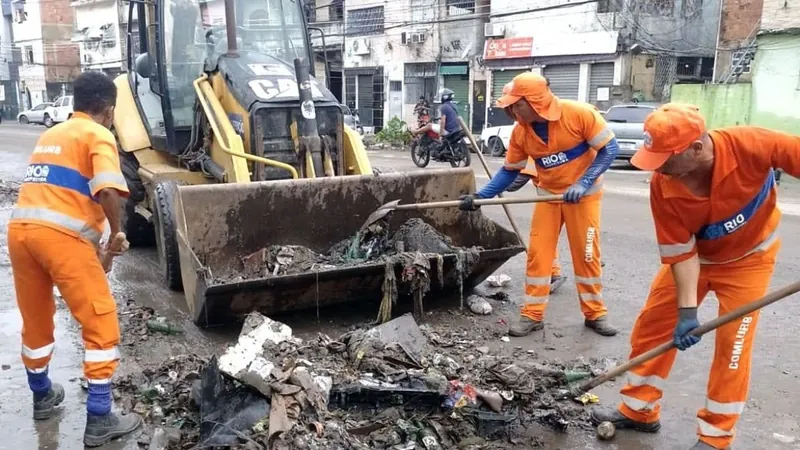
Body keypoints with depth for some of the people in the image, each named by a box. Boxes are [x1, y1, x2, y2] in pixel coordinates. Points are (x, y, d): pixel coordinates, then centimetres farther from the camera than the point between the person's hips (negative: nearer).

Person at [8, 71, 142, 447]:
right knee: (101, 323, 2)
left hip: (20, 229, 8)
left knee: (35, 318, 24)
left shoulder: (50, 134, 25)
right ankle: (99, 420, 3)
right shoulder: (98, 135, 1)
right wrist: (116, 235, 0)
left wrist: (93, 237, 32)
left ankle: (42, 395, 43)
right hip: (61, 235, -8)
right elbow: (108, 192, -16)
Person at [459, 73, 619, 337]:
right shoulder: (520, 132, -10)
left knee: (586, 254, 2)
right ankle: (532, 315, 8)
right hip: (549, 194, 4)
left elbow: (609, 148, -18)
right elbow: (510, 171, -2)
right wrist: (480, 196, -13)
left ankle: (595, 314, 19)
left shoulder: (580, 114, -24)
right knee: (538, 253, -1)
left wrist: (582, 184, -28)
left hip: (584, 193, -3)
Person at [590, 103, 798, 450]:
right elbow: (680, 252, -20)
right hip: (694, 255, 2)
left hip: (749, 257, -2)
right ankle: (639, 411, 20)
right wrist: (687, 309, -25)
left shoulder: (750, 145, -35)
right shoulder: (663, 187, -27)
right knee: (651, 324, 2)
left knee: (732, 342, -4)